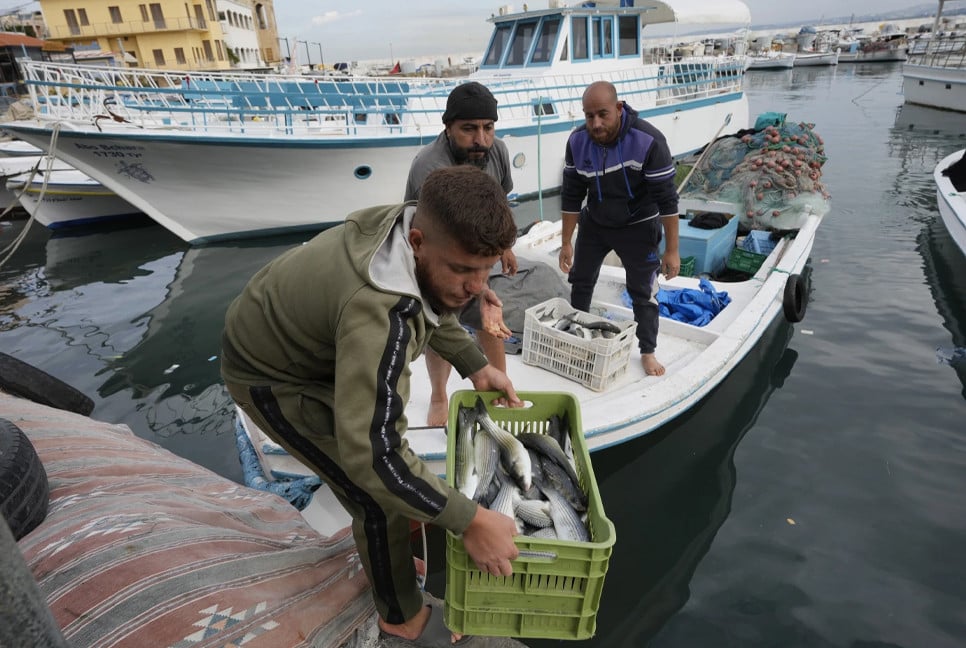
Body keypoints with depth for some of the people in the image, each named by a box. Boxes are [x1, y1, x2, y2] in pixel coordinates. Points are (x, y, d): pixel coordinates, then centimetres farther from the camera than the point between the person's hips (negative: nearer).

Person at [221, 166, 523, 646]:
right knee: (382, 496, -5)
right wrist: (468, 520, -39)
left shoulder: (416, 226, -17)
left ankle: (389, 552, 46)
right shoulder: (380, 313, -44)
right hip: (272, 377, -8)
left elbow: (430, 305, 5)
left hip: (303, 337, 8)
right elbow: (368, 451, -45)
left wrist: (475, 365, -1)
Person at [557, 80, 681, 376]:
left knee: (643, 291, 2)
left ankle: (648, 352, 22)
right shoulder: (577, 141, -16)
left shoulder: (649, 141, -29)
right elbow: (571, 195, -7)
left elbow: (667, 199, -23)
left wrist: (672, 250, -20)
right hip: (594, 223, 4)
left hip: (638, 227, -4)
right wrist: (566, 243, -4)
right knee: (580, 280, 14)